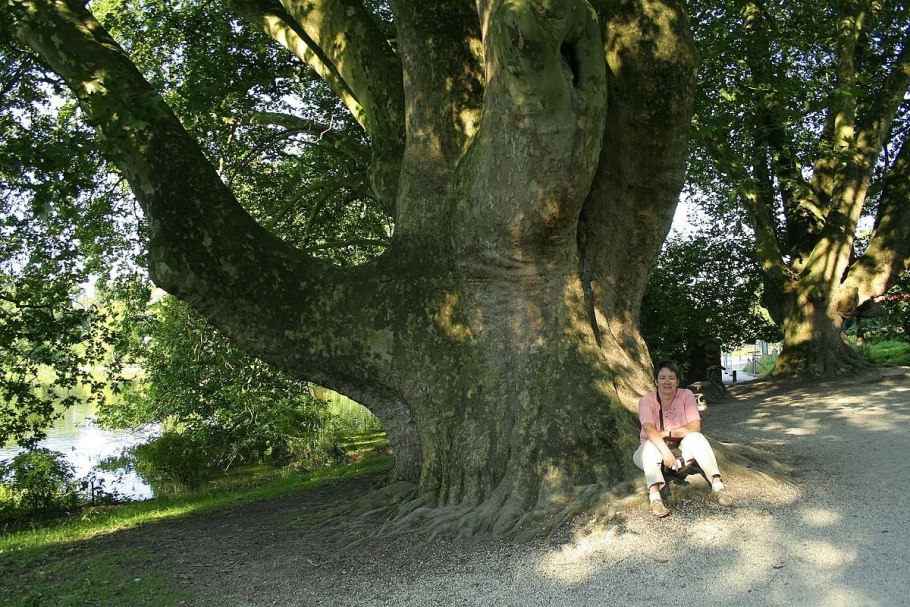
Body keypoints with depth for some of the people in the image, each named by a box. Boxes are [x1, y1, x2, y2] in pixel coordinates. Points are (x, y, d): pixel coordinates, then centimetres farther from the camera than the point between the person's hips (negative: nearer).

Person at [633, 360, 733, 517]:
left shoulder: (686, 395, -10)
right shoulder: (647, 400, -15)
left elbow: (695, 427, -19)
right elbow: (650, 430, -31)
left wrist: (667, 433, -24)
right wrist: (666, 451, -46)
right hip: (655, 452, -1)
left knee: (696, 438, -26)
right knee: (650, 445, -34)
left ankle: (717, 487, -32)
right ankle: (655, 498, -50)